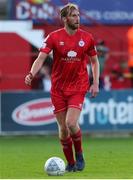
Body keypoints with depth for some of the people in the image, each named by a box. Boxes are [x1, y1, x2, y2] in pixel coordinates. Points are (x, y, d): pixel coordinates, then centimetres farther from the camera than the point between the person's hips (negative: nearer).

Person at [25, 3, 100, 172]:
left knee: (71, 123, -18)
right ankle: (70, 163, 20)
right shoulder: (54, 37, -6)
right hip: (58, 88, 1)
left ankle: (79, 155, 8)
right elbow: (41, 58, -12)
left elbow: (94, 61, 12)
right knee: (62, 128, 3)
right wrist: (31, 74, -31)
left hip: (78, 87, -1)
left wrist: (96, 83, 1)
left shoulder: (87, 37, -1)